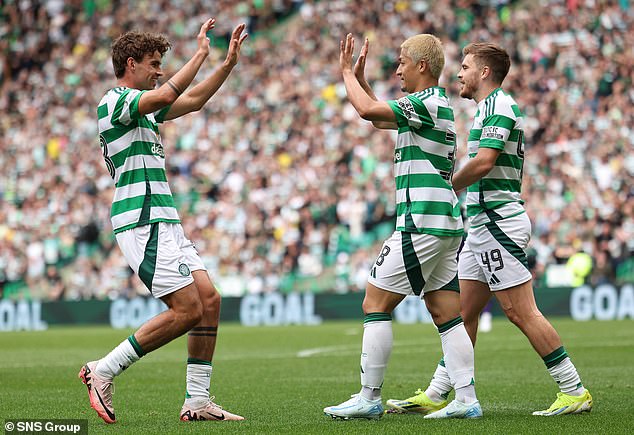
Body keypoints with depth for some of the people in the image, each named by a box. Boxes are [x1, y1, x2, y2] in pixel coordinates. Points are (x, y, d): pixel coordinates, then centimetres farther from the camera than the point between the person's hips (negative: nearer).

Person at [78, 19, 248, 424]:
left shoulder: (144, 107, 20)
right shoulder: (115, 101, -9)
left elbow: (193, 99, 31)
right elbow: (168, 94, -27)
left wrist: (229, 62, 22)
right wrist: (201, 53, -19)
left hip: (164, 223, 10)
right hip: (143, 222, -10)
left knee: (210, 301, 2)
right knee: (187, 310, -14)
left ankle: (197, 401, 4)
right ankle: (103, 371, -6)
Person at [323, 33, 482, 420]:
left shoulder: (428, 103, -12)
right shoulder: (438, 105, 19)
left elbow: (368, 110, -22)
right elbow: (379, 118, 31)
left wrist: (347, 73, -6)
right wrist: (359, 78, 22)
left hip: (421, 224, -10)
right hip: (446, 224, 10)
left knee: (376, 304, -3)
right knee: (447, 314, 6)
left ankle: (369, 398, -2)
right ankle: (467, 399, 1)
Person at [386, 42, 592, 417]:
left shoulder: (498, 105, -11)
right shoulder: (495, 107, 21)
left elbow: (483, 162, -22)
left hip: (498, 223, -11)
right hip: (483, 226, 11)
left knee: (522, 312, -10)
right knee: (463, 313, 10)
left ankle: (575, 392, -8)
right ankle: (435, 395, 14)